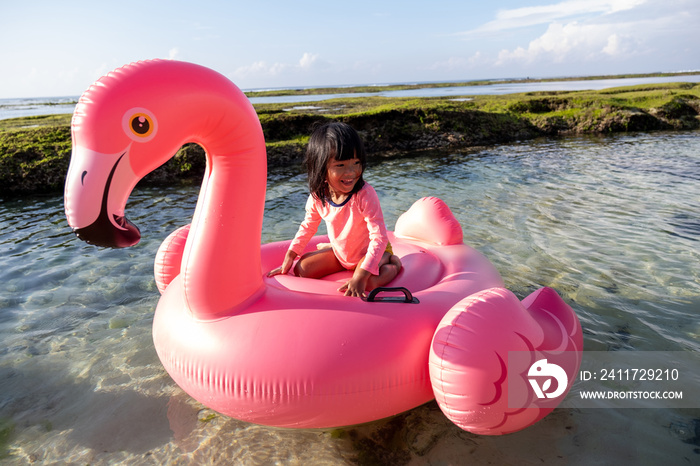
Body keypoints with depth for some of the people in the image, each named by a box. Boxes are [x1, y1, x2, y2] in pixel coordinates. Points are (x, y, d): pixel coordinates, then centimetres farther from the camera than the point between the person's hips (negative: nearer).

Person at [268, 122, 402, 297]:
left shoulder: (365, 194, -31)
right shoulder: (317, 197, -16)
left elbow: (379, 237, -32)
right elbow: (308, 226, 4)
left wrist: (361, 276, -40)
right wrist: (289, 257, 0)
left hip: (369, 251, -5)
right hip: (340, 253, 5)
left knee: (368, 282, -34)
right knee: (301, 269, -3)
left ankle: (392, 264, -1)